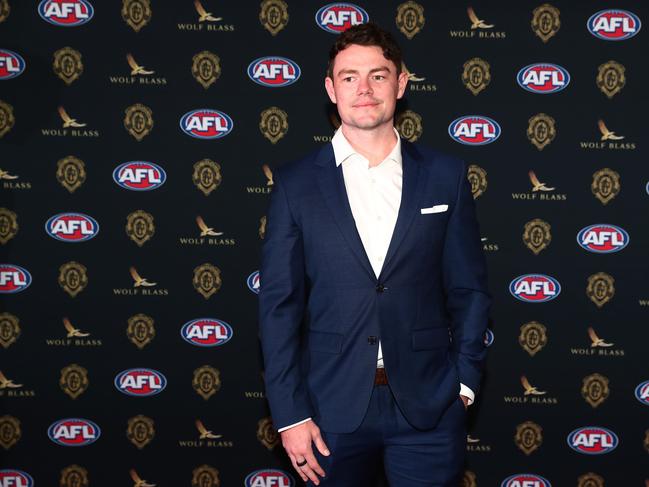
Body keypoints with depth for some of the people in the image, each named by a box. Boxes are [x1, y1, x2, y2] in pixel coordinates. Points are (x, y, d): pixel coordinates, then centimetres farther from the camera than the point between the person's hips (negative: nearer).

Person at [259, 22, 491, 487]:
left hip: (429, 407, 0)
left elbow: (469, 289, 6)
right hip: (332, 407, 0)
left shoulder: (445, 176, 2)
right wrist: (290, 413, -5)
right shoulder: (295, 183, 0)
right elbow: (279, 304, -1)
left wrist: (465, 378, -1)